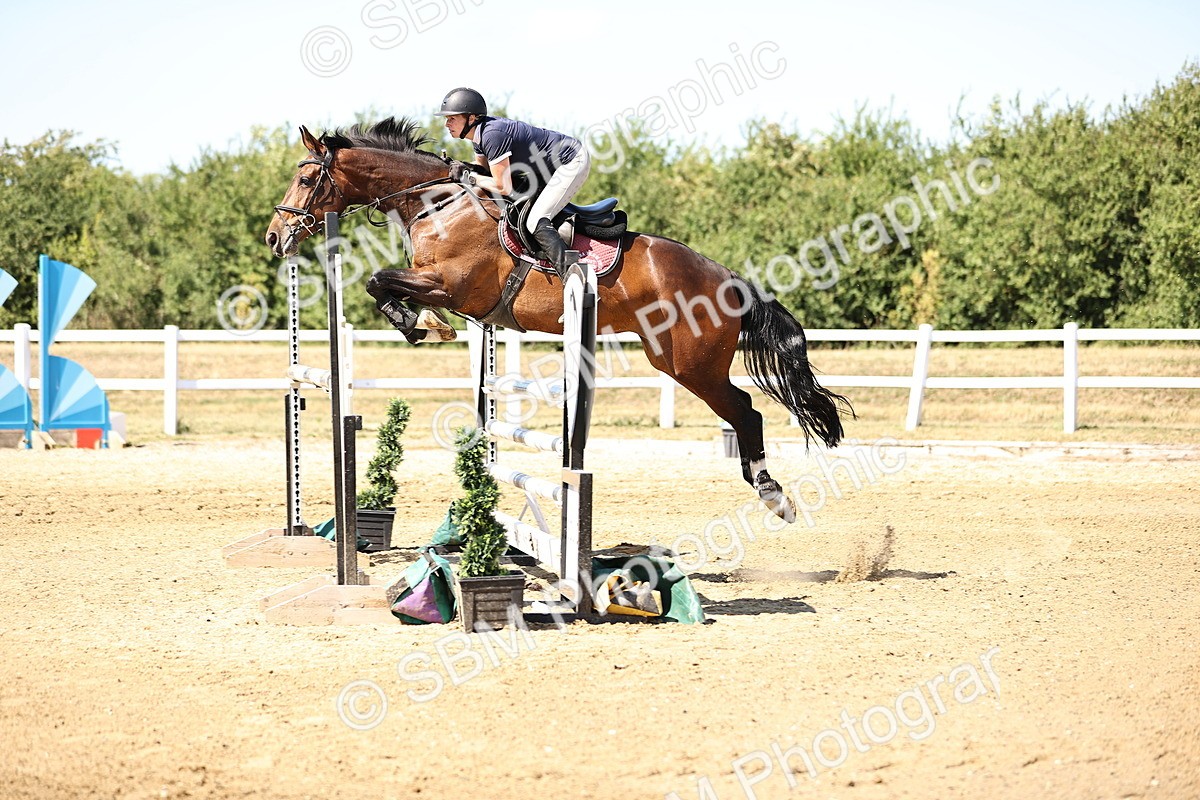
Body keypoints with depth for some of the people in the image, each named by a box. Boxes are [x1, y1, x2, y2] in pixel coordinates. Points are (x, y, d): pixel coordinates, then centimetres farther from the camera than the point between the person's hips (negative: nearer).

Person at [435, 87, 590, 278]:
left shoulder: (492, 134, -27)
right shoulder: (481, 131, 2)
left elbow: (503, 188, -27)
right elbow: (483, 169, 14)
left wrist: (467, 176, -17)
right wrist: (461, 169, -6)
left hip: (574, 162, -10)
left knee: (536, 223, -20)